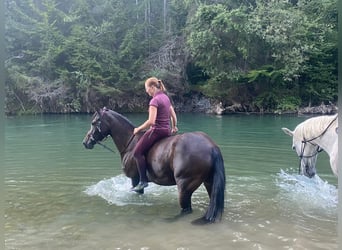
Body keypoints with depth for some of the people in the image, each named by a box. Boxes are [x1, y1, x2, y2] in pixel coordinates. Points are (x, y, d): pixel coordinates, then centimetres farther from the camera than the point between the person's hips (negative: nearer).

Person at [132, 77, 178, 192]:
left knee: (137, 152, -6)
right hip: (167, 130, 10)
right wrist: (174, 127, 34)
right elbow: (174, 116, 18)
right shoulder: (166, 97, 11)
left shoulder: (154, 100, -16)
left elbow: (151, 121, -24)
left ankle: (143, 180, -7)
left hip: (157, 130, -10)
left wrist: (138, 129, -11)